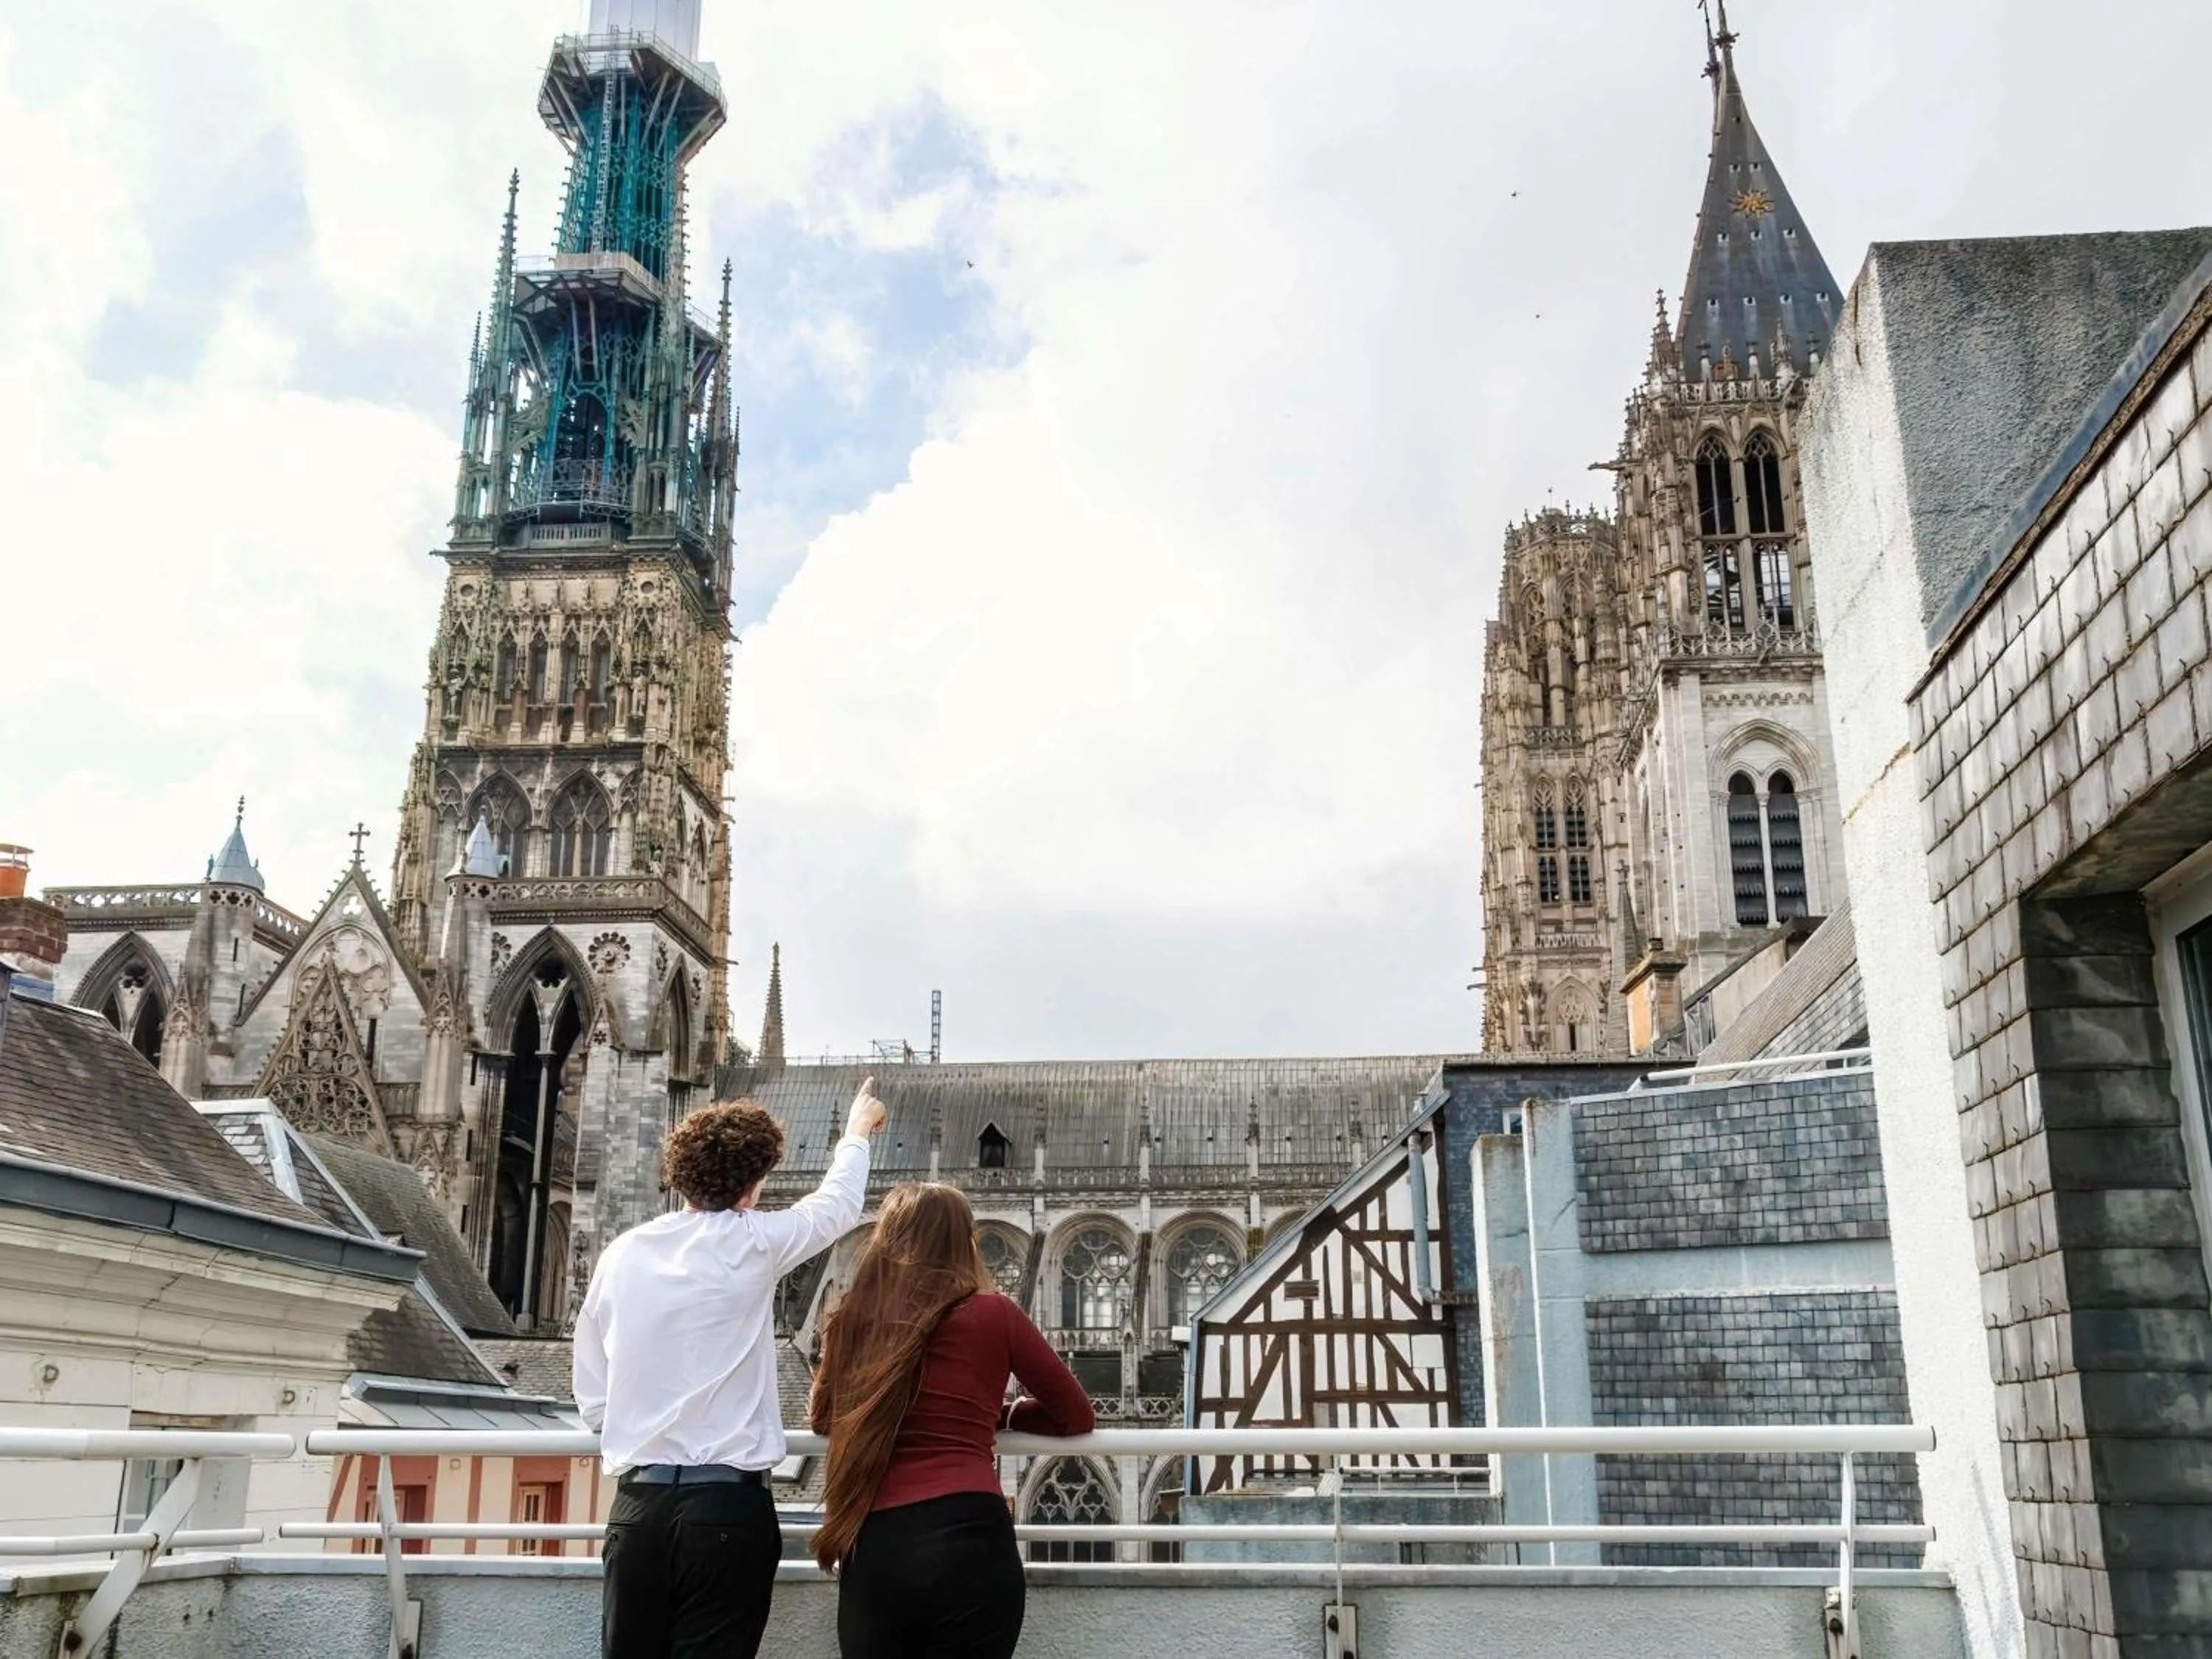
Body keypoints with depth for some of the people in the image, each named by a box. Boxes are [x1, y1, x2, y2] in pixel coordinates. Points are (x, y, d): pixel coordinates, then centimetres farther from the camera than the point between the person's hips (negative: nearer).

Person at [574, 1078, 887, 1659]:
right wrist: (857, 1134, 34)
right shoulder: (751, 1243, -5)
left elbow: (591, 1397, 10)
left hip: (637, 1503, 4)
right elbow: (839, 1201, 15)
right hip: (729, 1506, -4)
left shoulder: (622, 1255, 5)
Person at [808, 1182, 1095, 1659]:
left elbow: (822, 1415, 32)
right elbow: (1076, 1415, 17)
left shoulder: (853, 1319, 12)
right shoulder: (991, 1313, 5)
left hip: (871, 1549, 2)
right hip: (966, 1537, -2)